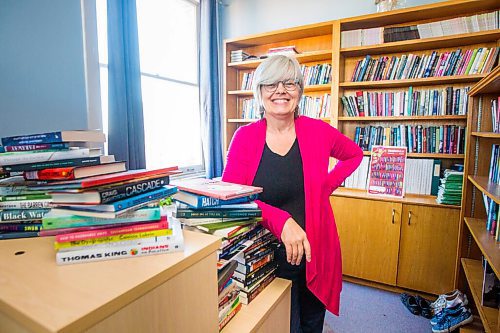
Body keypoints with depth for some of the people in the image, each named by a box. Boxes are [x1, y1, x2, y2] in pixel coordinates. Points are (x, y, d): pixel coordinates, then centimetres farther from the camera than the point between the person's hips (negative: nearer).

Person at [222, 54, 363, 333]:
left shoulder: (318, 131, -5)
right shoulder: (245, 137, -8)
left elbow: (355, 154, 14)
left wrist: (327, 185, -1)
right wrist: (282, 221, -28)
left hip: (316, 254, 2)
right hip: (267, 257, -1)